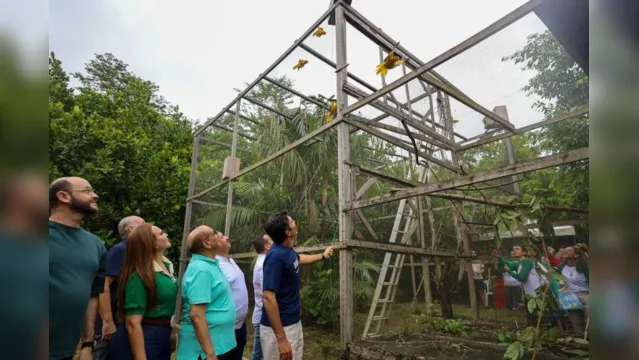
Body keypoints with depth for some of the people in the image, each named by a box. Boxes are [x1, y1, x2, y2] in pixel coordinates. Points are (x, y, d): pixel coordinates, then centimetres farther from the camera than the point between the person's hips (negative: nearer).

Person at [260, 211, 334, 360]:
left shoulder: (288, 250, 2)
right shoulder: (276, 256, -26)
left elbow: (300, 259, 26)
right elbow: (268, 298, -28)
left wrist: (323, 255, 40)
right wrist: (281, 339, -27)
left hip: (294, 322, 9)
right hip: (279, 328, -9)